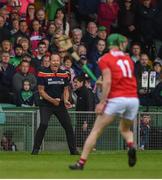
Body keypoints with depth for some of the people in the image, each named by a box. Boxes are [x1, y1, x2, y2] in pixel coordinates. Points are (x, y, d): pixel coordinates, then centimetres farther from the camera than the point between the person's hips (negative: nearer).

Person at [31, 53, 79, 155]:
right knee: (43, 124, -22)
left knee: (68, 126, -1)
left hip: (60, 104, 4)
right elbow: (41, 90, -6)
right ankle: (36, 149, -12)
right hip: (46, 104, -4)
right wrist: (52, 100, -16)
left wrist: (66, 100, -7)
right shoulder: (43, 74, -7)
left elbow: (66, 89, 13)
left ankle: (73, 150, 12)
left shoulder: (64, 74, 5)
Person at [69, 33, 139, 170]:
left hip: (116, 99, -5)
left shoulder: (105, 59, 1)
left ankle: (81, 162, -5)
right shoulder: (128, 59, 16)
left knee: (96, 131, 0)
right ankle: (131, 145, -6)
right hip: (133, 99, 5)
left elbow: (107, 82, -10)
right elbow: (130, 79, 13)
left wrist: (102, 102, -11)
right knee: (125, 129, 26)